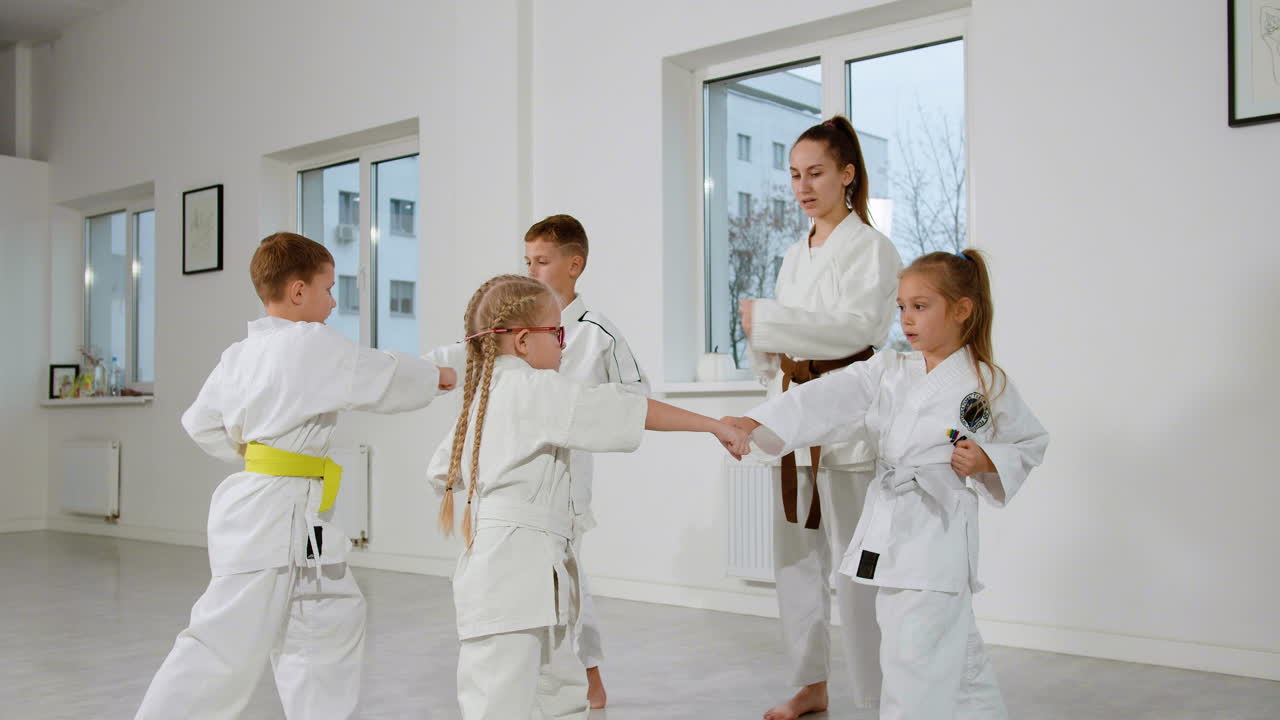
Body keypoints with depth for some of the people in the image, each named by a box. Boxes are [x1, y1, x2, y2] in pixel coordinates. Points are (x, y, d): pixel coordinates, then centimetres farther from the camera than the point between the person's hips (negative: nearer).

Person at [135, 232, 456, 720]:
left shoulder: (239, 354, 10)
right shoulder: (315, 345, -13)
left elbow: (201, 424, 16)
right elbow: (389, 379, -4)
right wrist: (439, 377, 13)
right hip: (275, 517, -10)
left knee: (333, 617, 18)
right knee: (225, 647, -5)